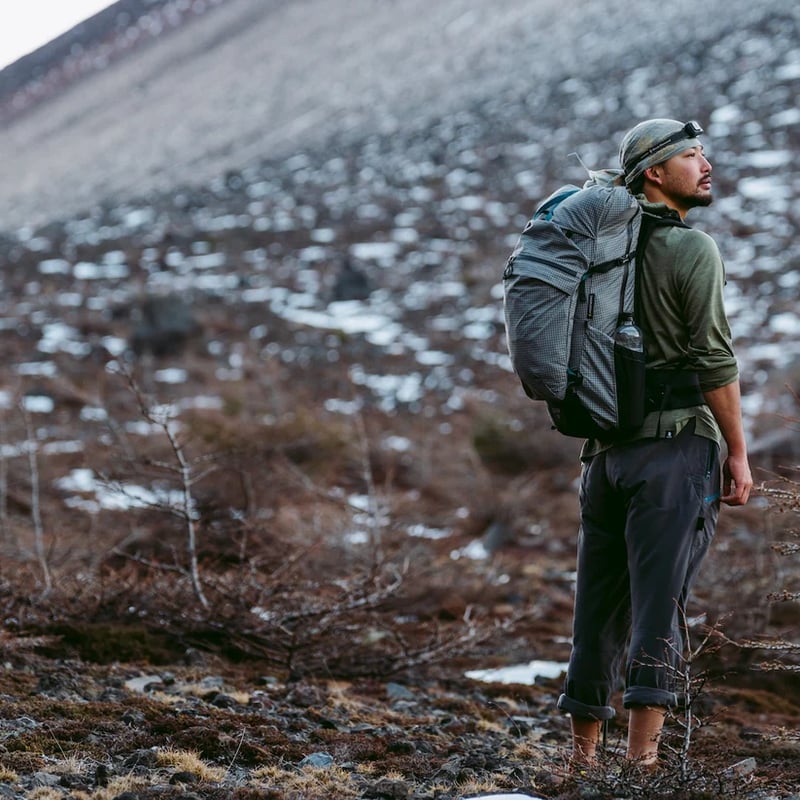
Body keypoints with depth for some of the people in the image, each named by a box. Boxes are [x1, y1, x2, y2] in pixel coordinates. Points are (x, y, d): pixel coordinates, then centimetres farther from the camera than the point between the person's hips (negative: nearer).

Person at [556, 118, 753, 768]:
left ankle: (583, 755, 15)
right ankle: (642, 759, -12)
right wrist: (738, 454, -7)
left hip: (607, 447, 7)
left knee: (599, 611, 10)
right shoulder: (693, 250, -7)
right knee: (659, 606, -8)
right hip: (676, 448, -7)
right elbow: (714, 361, -12)